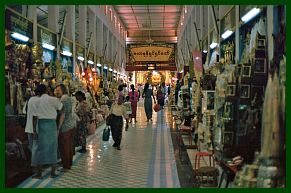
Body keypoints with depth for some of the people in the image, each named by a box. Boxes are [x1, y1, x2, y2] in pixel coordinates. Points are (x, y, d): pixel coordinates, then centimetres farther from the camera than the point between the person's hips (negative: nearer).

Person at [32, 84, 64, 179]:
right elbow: (62, 110, 6)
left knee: (39, 149, 8)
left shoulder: (37, 102, -1)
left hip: (41, 125, 0)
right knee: (52, 149, 10)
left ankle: (38, 173, 10)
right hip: (52, 125, 0)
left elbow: (34, 117, -4)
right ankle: (53, 172, 12)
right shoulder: (54, 100, -4)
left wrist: (34, 131, -2)